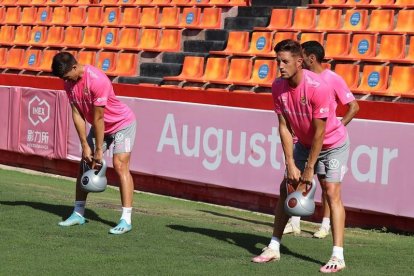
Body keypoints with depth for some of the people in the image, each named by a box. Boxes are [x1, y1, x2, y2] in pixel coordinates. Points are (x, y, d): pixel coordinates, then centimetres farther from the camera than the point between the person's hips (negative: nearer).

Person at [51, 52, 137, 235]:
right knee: (84, 164, 4)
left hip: (122, 124, -8)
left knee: (120, 165, -18)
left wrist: (99, 150, -22)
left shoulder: (97, 81, -33)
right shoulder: (70, 82, -9)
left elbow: (98, 118, -28)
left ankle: (126, 220, -22)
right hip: (100, 126, 8)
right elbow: (77, 114, -6)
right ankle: (78, 214, 12)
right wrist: (85, 145, -9)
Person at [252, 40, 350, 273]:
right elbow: (284, 127, -8)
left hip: (333, 144, -6)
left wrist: (309, 169, -22)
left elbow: (319, 132, -27)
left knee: (332, 192, -16)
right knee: (286, 188, 2)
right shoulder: (278, 87, -13)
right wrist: (291, 164, -12)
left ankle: (338, 256, -18)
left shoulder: (318, 87, -32)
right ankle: (274, 248, 11)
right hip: (304, 142, 6)